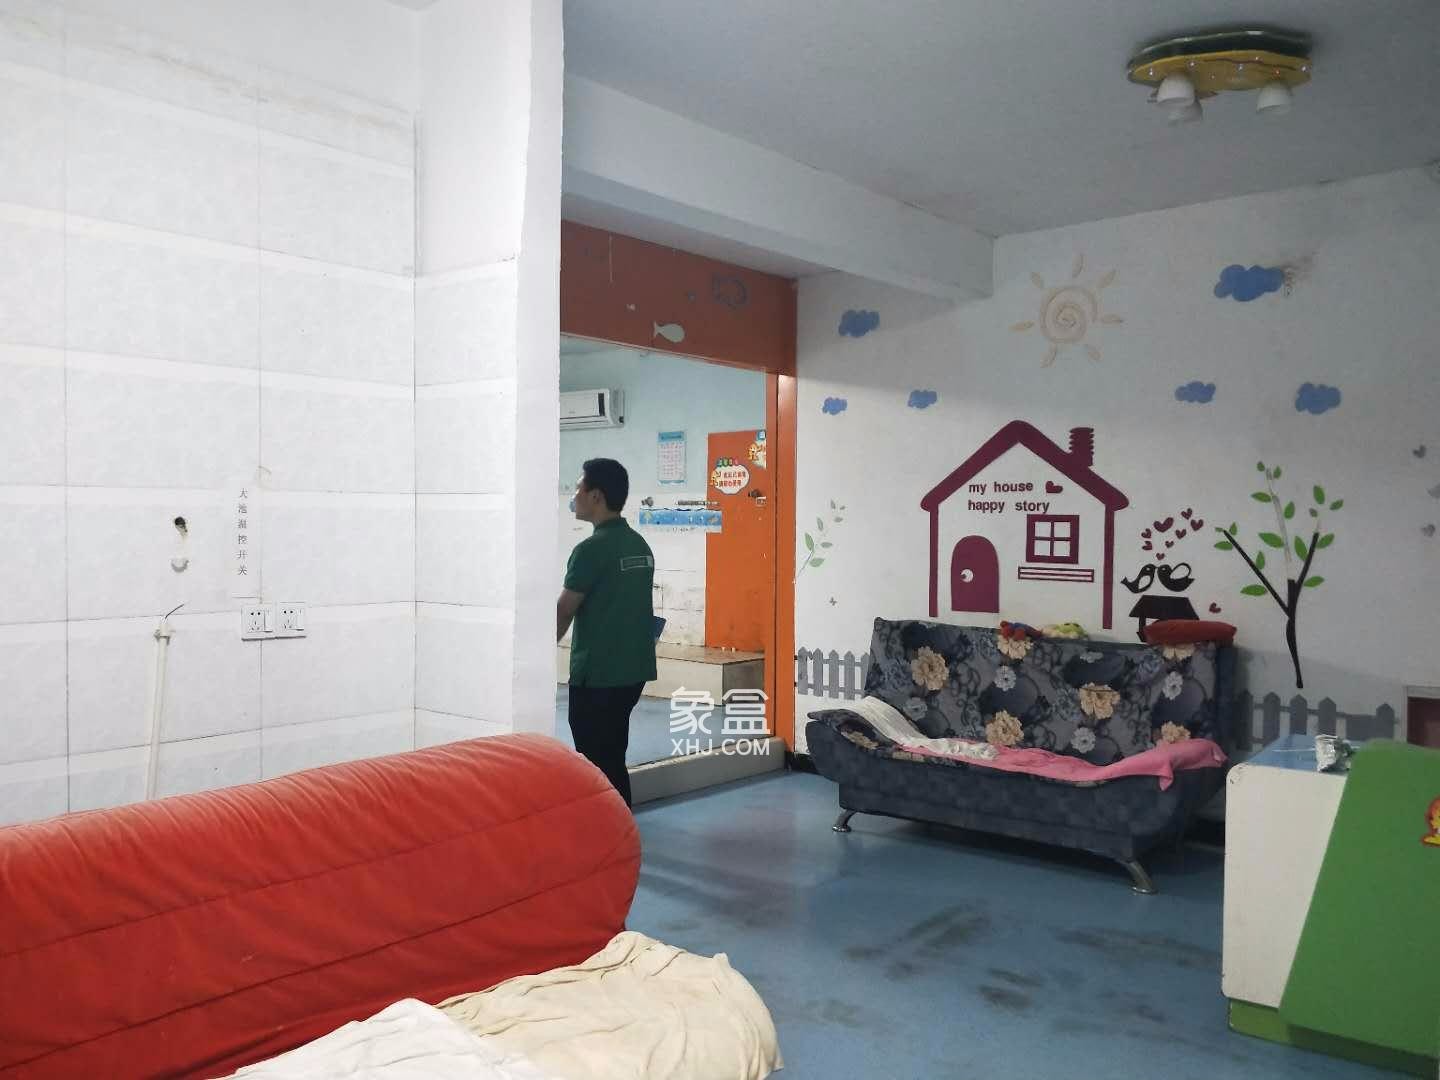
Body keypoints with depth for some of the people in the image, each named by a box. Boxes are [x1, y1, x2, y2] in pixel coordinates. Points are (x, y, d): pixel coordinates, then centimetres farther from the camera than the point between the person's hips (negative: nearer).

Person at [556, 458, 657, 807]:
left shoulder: (592, 548, -15)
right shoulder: (640, 545, 9)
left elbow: (564, 612, -10)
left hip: (597, 674, -8)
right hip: (633, 668, 8)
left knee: (597, 765, 0)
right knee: (613, 759, 16)